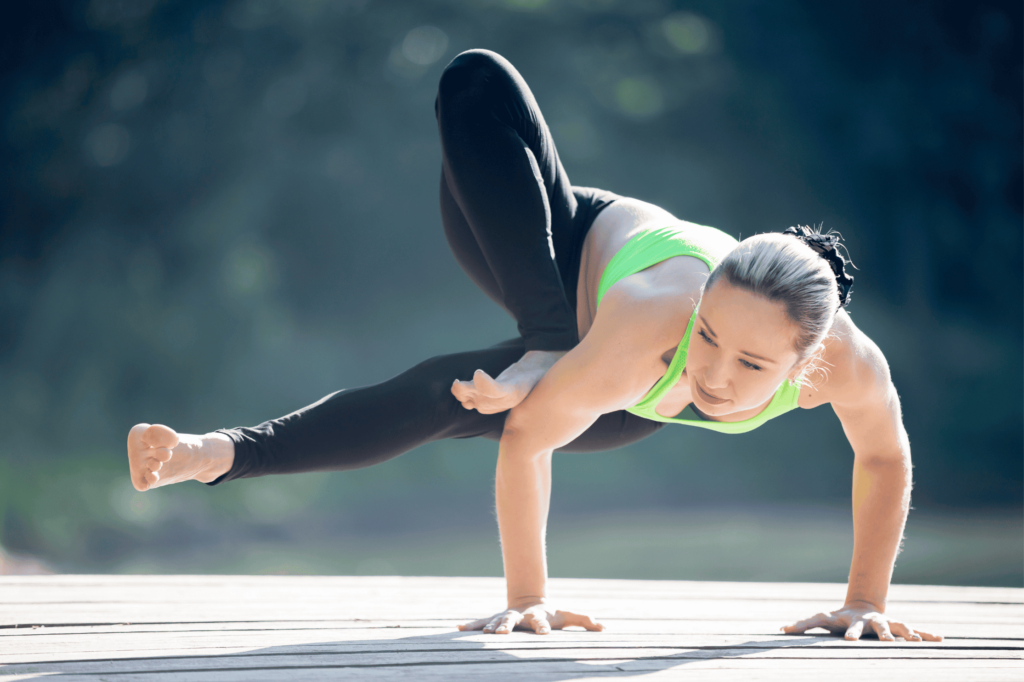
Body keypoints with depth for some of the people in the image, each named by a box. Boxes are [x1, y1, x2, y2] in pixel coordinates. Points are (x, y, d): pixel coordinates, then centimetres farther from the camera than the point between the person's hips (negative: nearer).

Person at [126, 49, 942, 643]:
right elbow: (525, 439, -36)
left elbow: (886, 458, -17)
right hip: (581, 250, -2)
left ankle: (225, 452, 14)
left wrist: (866, 601, -15)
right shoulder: (648, 326, -50)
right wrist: (526, 597, -33)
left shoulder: (847, 363, -41)